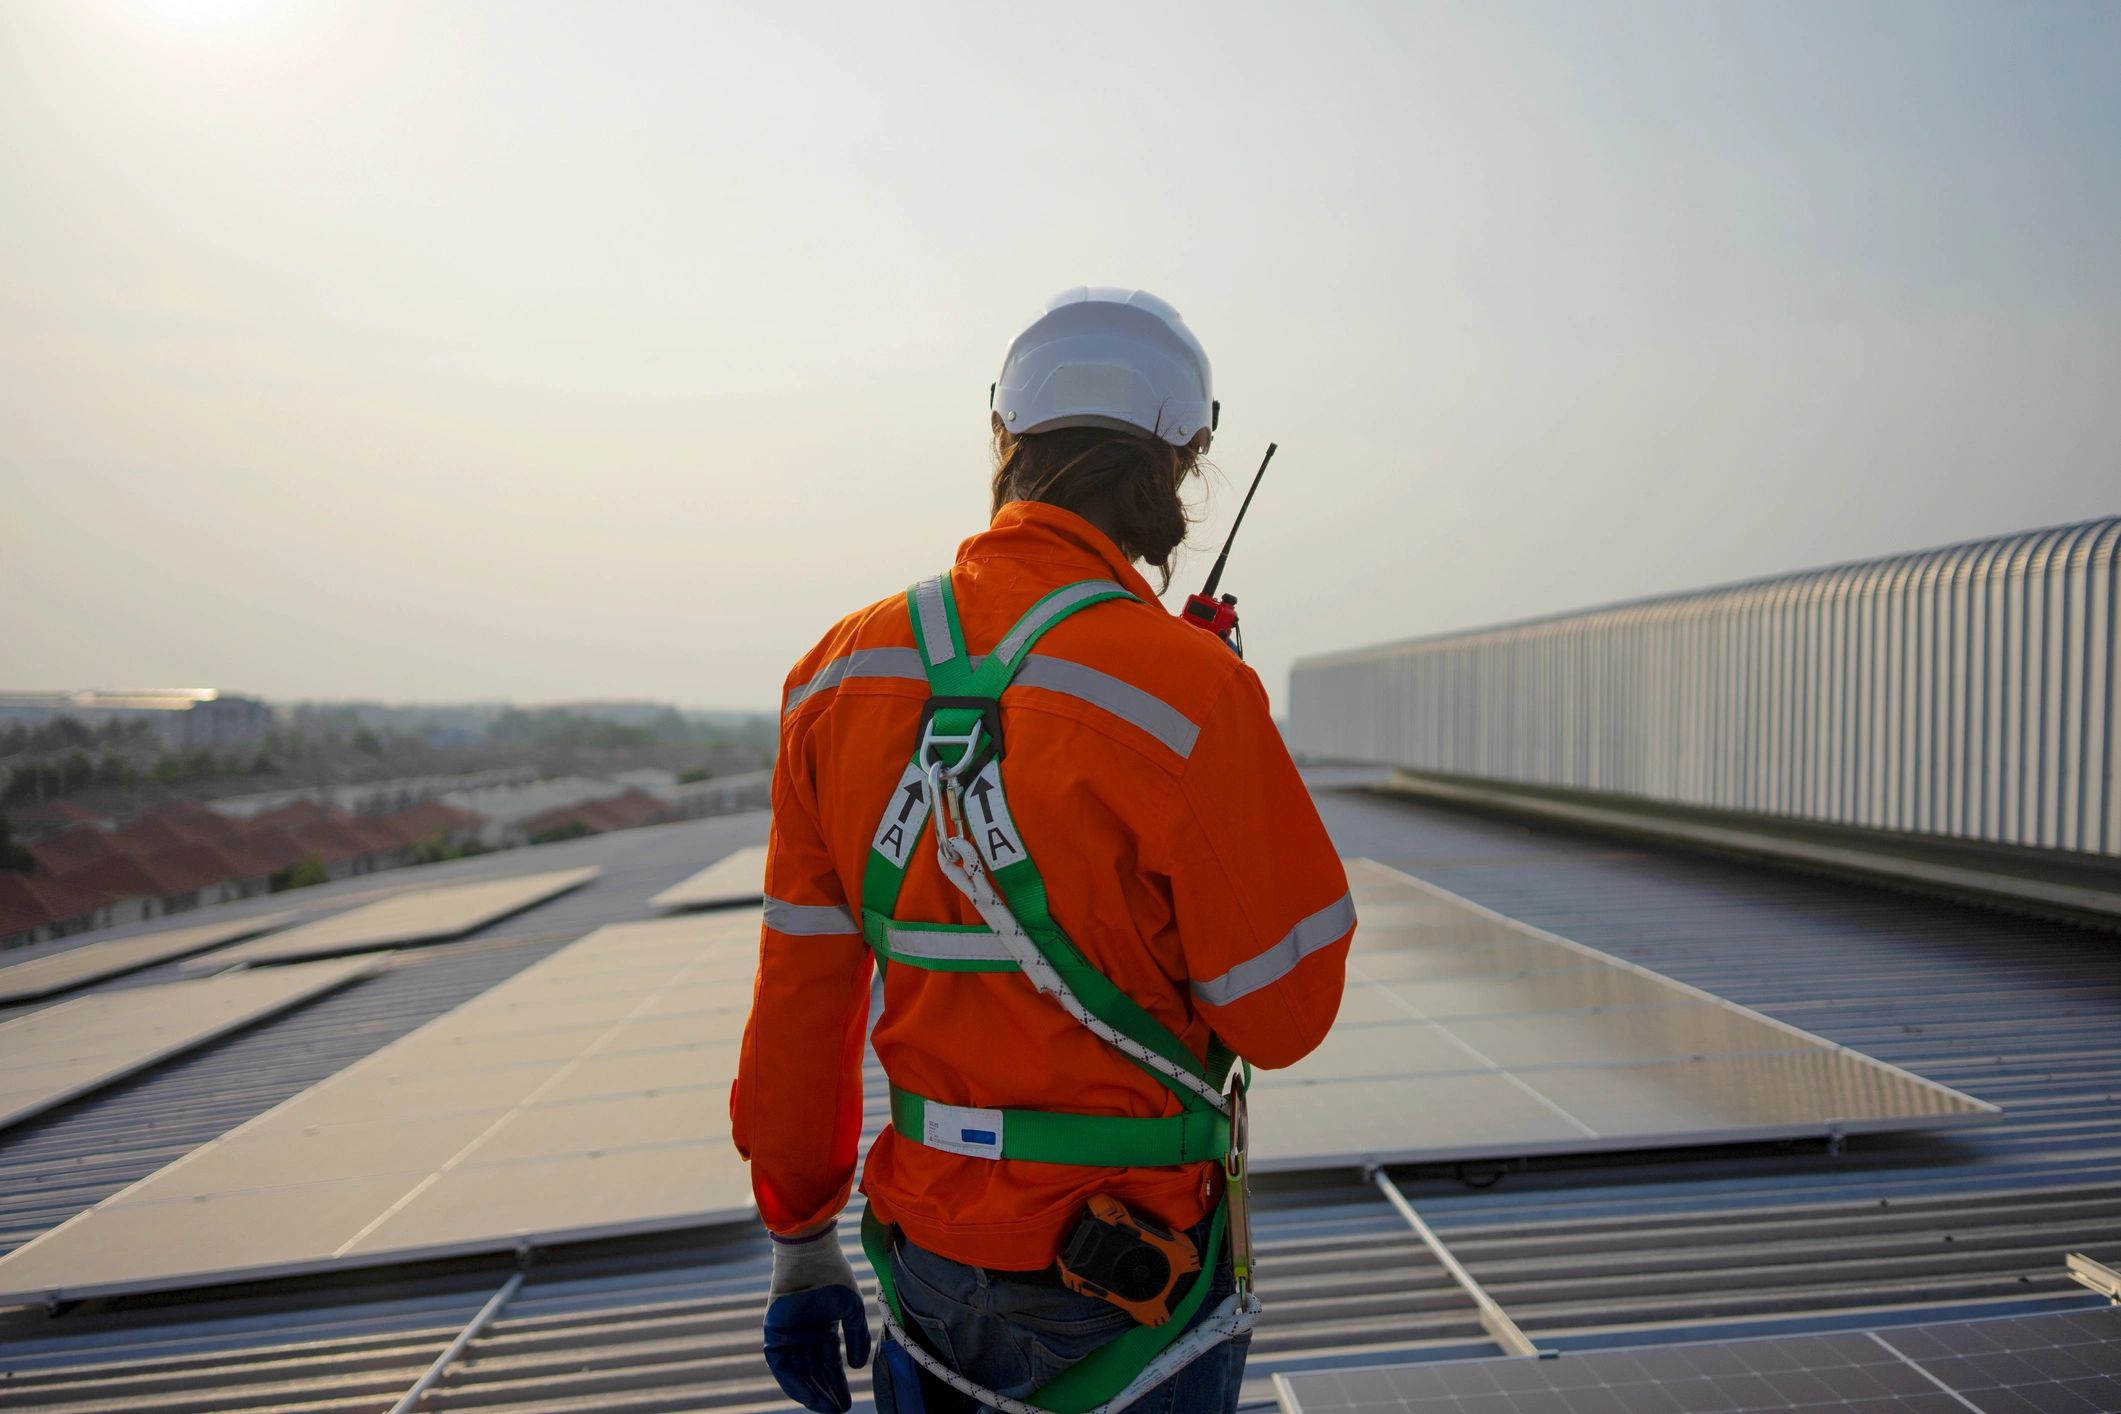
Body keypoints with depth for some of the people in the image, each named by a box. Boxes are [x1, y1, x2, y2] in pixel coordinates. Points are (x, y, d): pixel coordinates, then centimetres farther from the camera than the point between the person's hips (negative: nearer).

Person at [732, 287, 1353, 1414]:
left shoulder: (840, 675, -4)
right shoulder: (1186, 694, -21)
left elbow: (799, 1003, 1)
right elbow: (1283, 1015, -13)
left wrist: (799, 1247, 13)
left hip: (929, 1255, 4)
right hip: (1125, 1279, -4)